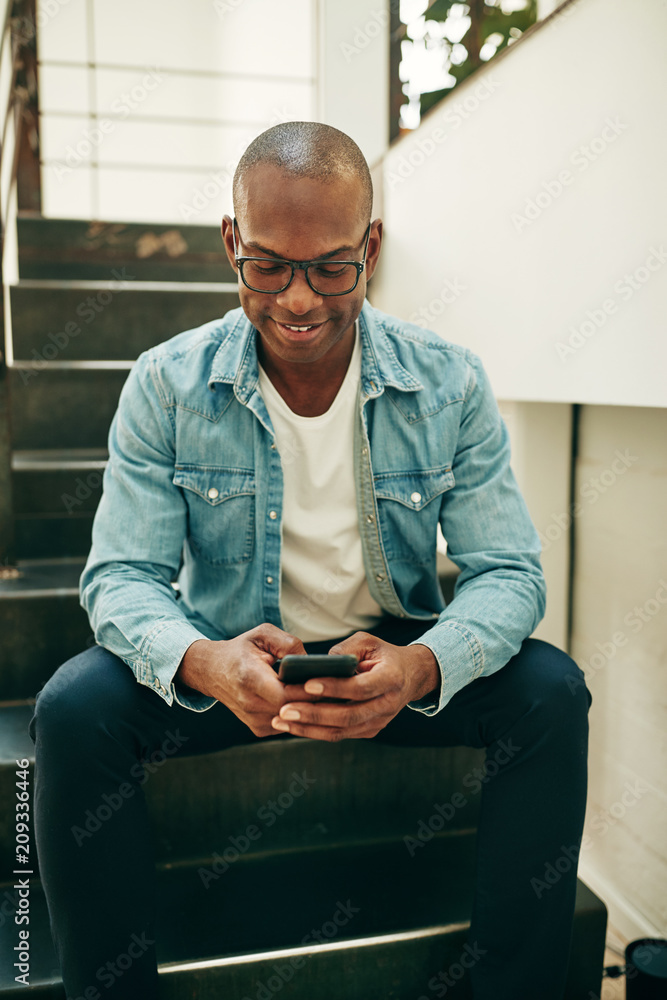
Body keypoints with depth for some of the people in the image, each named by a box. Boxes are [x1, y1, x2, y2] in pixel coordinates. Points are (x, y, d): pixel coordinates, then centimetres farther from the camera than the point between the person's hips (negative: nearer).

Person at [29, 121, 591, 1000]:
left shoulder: (450, 384, -8)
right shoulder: (166, 385, -9)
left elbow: (508, 571, -10)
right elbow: (121, 575, -11)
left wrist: (420, 666, -34)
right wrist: (201, 661, -35)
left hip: (395, 658, 1)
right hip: (225, 662, 0)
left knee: (550, 691, -23)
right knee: (75, 707, -26)